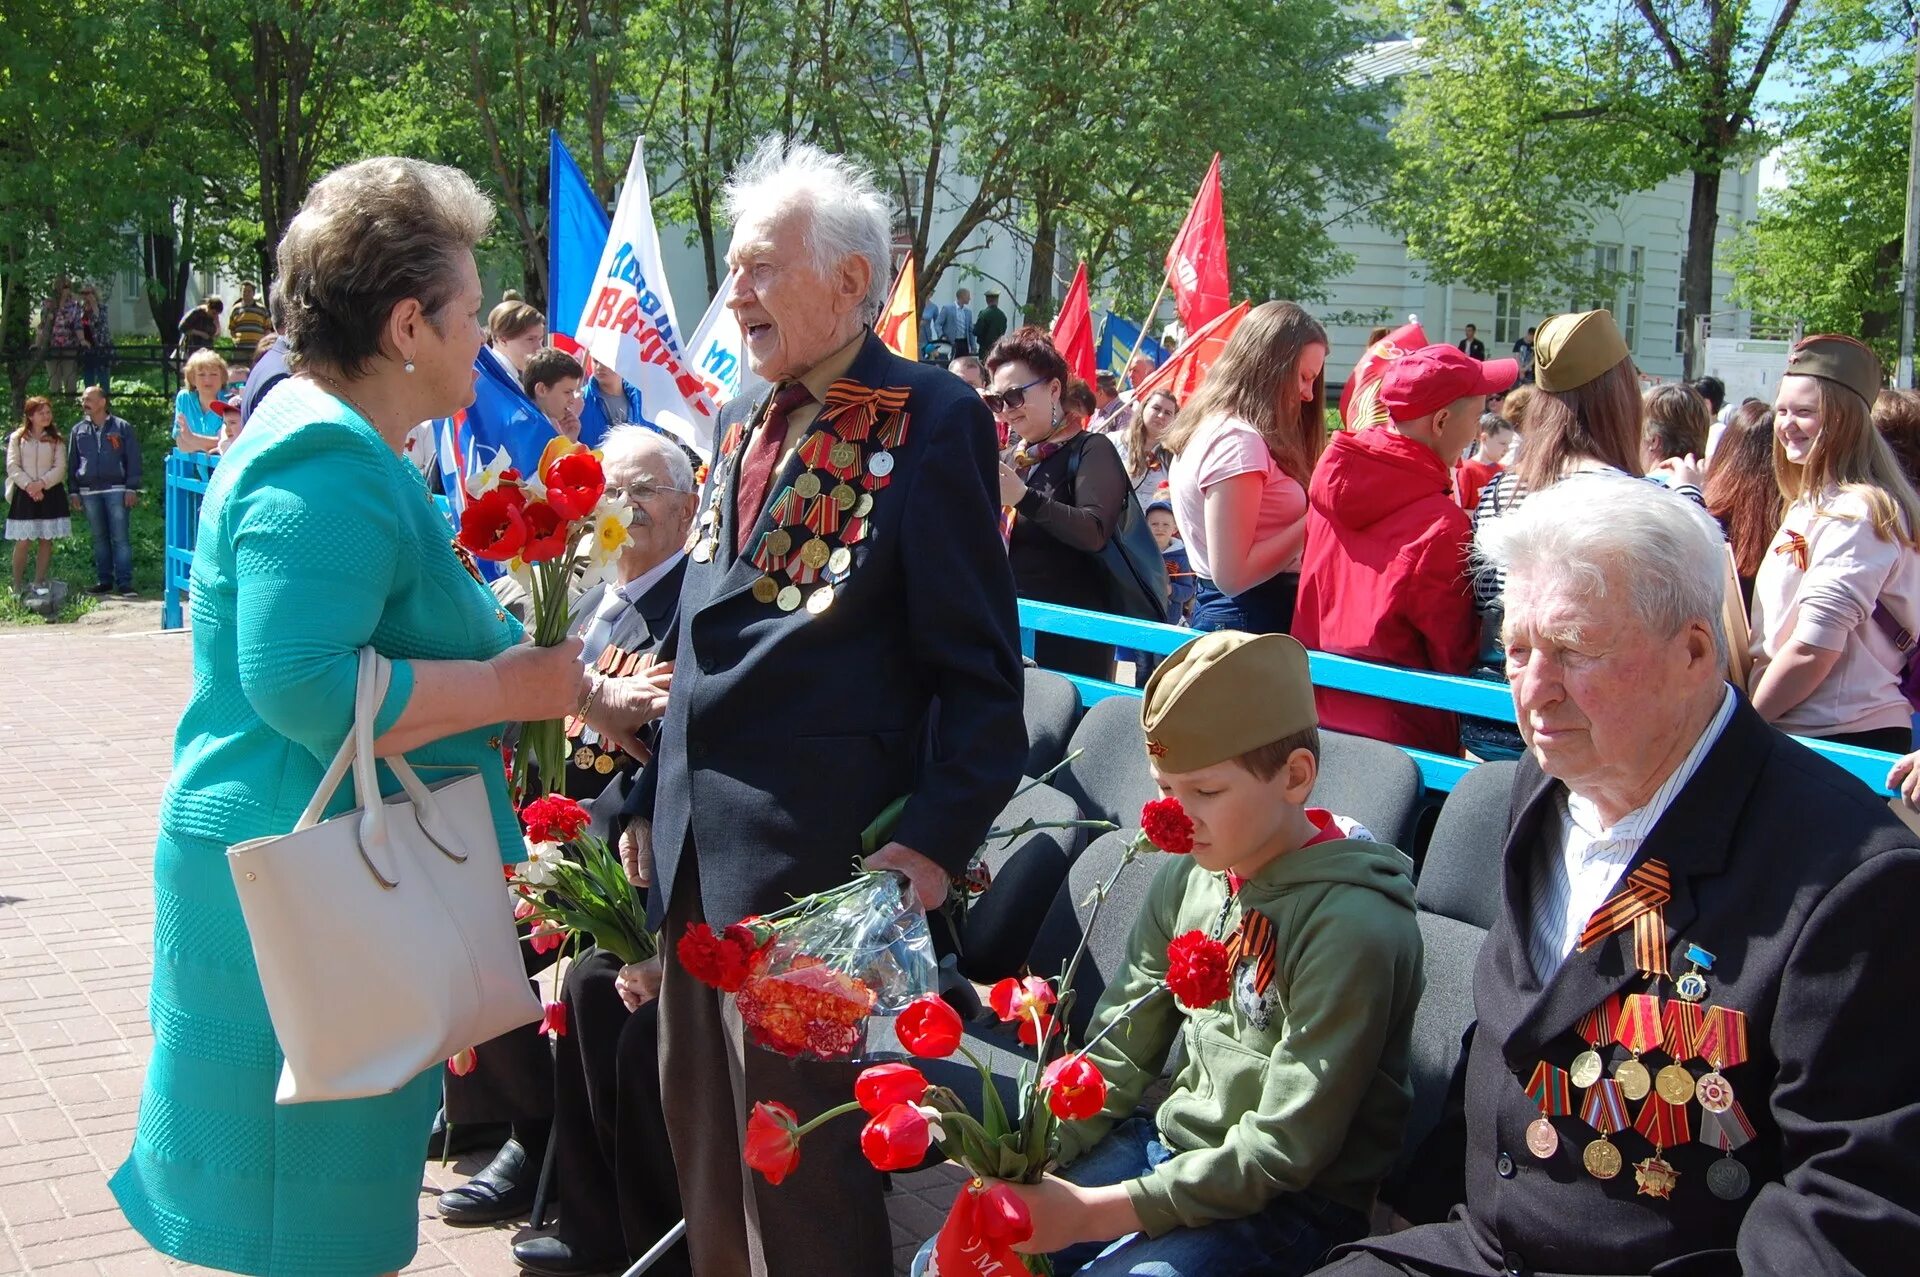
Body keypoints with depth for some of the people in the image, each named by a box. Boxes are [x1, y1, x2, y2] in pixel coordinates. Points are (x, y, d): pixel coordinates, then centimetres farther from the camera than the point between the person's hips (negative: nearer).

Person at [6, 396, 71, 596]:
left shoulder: (56, 440, 8)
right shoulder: (17, 438, 5)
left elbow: (60, 468, 0)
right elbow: (12, 467, -1)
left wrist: (41, 483, -15)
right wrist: (29, 485, -15)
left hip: (50, 494, 2)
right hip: (24, 495, -2)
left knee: (46, 540, 1)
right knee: (23, 541, -6)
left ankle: (39, 582, 8)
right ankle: (18, 586, 0)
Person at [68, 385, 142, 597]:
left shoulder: (122, 427, 1)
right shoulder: (78, 430, 12)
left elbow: (133, 460, 0)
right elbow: (72, 462, 16)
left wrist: (132, 488, -7)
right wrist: (75, 492, 10)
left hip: (116, 490, -4)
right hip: (89, 492, 4)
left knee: (120, 538, -6)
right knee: (99, 538, 8)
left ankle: (124, 582, -5)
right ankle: (104, 581, 13)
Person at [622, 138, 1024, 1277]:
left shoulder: (929, 419, -9)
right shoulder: (744, 425, 14)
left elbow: (975, 660, -12)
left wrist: (935, 843, -17)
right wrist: (652, 799, 17)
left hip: (814, 862, -8)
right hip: (697, 848, 8)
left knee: (800, 1161, 3)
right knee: (707, 1151, 17)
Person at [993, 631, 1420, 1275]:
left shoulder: (1350, 926, -22)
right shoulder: (1187, 875, -2)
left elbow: (1284, 1151, -21)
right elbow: (1118, 1055, 5)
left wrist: (1095, 1213, -25)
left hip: (1293, 1205, -6)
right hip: (1169, 1147, 6)